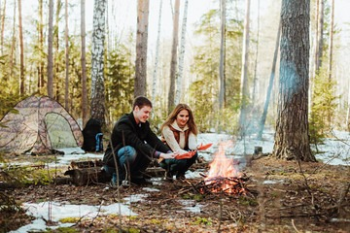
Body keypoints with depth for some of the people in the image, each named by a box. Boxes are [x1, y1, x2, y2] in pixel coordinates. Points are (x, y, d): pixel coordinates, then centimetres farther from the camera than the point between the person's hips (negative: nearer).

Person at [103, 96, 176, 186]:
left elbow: (155, 141, -9)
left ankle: (136, 176, 2)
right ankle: (118, 178, -14)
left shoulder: (144, 124, 2)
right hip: (112, 163, -7)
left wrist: (169, 152, -27)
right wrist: (160, 155, -42)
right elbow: (138, 144, -34)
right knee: (130, 151, -36)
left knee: (151, 148, -10)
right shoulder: (123, 124, -24)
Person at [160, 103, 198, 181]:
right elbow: (175, 149, -29)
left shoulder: (190, 128, -6)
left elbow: (192, 144, -21)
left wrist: (196, 147, -46)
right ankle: (170, 171, -1)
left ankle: (180, 173, 1)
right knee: (181, 160, -36)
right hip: (166, 156, -5)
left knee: (194, 154, -27)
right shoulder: (167, 128, -22)